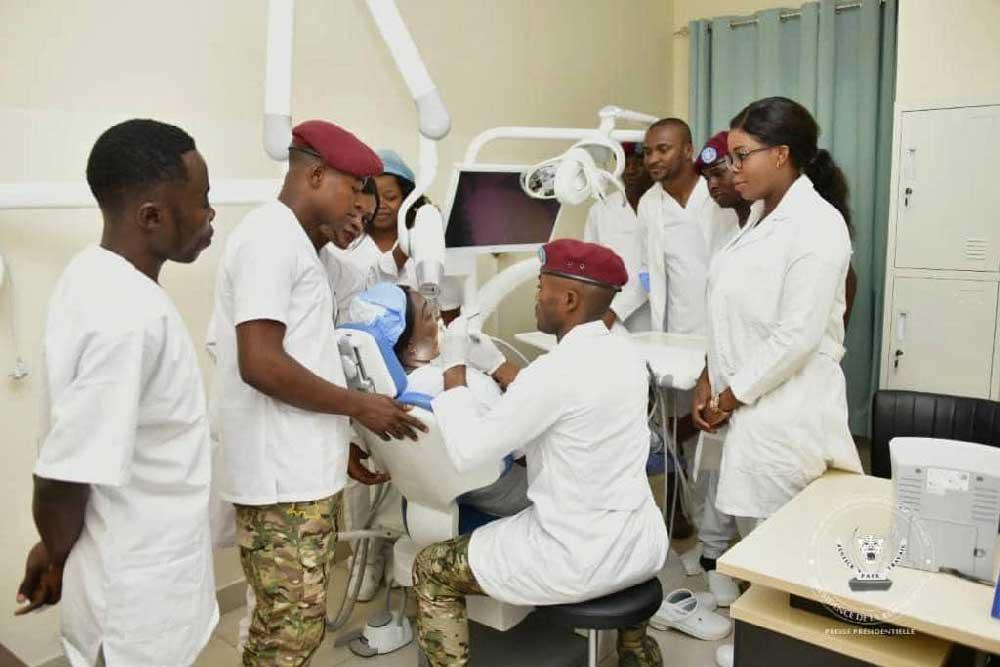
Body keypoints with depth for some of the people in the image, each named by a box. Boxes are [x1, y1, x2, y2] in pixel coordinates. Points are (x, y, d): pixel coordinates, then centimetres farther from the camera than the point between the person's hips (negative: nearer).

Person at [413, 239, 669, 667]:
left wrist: (454, 368, -7)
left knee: (430, 571, 11)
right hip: (645, 547, 8)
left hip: (580, 560, -7)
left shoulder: (557, 370, -24)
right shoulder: (624, 354, 0)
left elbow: (466, 451, -19)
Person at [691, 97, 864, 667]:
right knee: (753, 526, 19)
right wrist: (710, 382, 6)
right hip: (746, 397, 8)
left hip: (784, 405, -8)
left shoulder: (817, 225, -17)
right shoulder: (763, 215, 10)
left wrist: (732, 397, -14)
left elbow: (795, 338, -21)